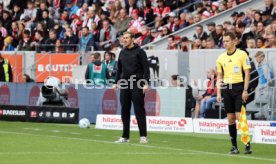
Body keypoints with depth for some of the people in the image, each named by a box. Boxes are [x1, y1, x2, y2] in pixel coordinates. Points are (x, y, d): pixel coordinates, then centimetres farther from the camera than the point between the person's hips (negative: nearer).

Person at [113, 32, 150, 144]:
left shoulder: (139, 51, -3)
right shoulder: (122, 53, 15)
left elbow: (146, 68, -7)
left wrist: (146, 83, -15)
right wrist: (116, 82, 15)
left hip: (137, 85, -6)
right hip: (124, 85, 6)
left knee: (139, 111, -6)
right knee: (125, 111, 6)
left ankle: (143, 136, -3)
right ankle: (125, 136, 11)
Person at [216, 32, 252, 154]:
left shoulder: (242, 54, -4)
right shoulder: (221, 58, 11)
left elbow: (247, 73, -5)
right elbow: (219, 77, 15)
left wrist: (245, 91, -12)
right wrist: (218, 93, 8)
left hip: (239, 87, -5)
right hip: (227, 89, 5)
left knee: (240, 116, -11)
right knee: (230, 118, 4)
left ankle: (247, 144, -2)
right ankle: (234, 146, 8)